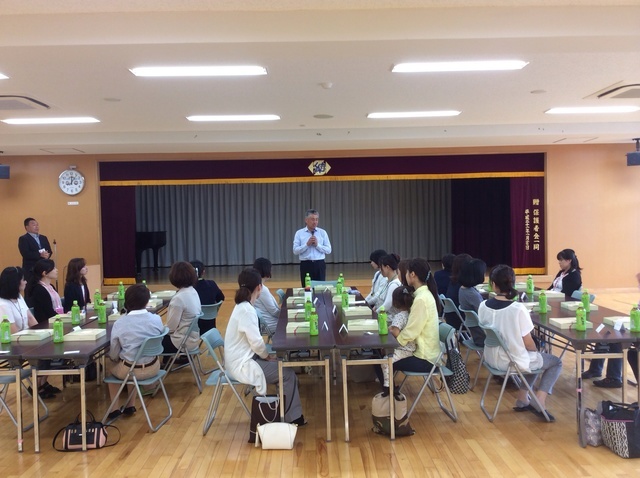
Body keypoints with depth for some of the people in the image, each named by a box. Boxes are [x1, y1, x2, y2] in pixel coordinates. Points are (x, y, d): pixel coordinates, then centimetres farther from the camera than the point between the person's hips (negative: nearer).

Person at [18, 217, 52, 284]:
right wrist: (40, 255, -22)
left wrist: (47, 255, -12)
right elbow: (26, 254, -15)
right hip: (30, 270, -5)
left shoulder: (43, 238, 17)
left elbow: (49, 251, 11)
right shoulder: (23, 239, -2)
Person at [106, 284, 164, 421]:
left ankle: (115, 408, 33)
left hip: (129, 371, -3)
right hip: (152, 368, 3)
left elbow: (114, 355, -7)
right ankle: (130, 406, 39)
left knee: (112, 368, 32)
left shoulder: (119, 323, -17)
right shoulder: (157, 319, -11)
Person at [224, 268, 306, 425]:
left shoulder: (243, 306, 7)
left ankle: (290, 414, 20)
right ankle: (293, 417, 7)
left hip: (242, 358, 10)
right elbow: (256, 342, -24)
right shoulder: (247, 310, -24)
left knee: (283, 367, 15)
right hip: (242, 364, -10)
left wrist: (265, 355, 5)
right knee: (288, 374, -6)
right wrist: (267, 356, -6)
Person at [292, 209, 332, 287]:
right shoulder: (299, 233, 3)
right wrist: (307, 244, -15)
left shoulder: (323, 232, 5)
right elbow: (295, 251, -5)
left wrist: (317, 245, -13)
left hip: (319, 265, 1)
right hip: (306, 265, -1)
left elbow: (328, 250, 0)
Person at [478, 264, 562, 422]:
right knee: (556, 362, 18)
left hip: (492, 359, 6)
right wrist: (536, 351, 8)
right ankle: (539, 402, 7)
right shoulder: (518, 309, -25)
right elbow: (528, 344, -17)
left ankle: (523, 400, 29)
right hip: (514, 361, -6)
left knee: (534, 358, 32)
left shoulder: (483, 306, -9)